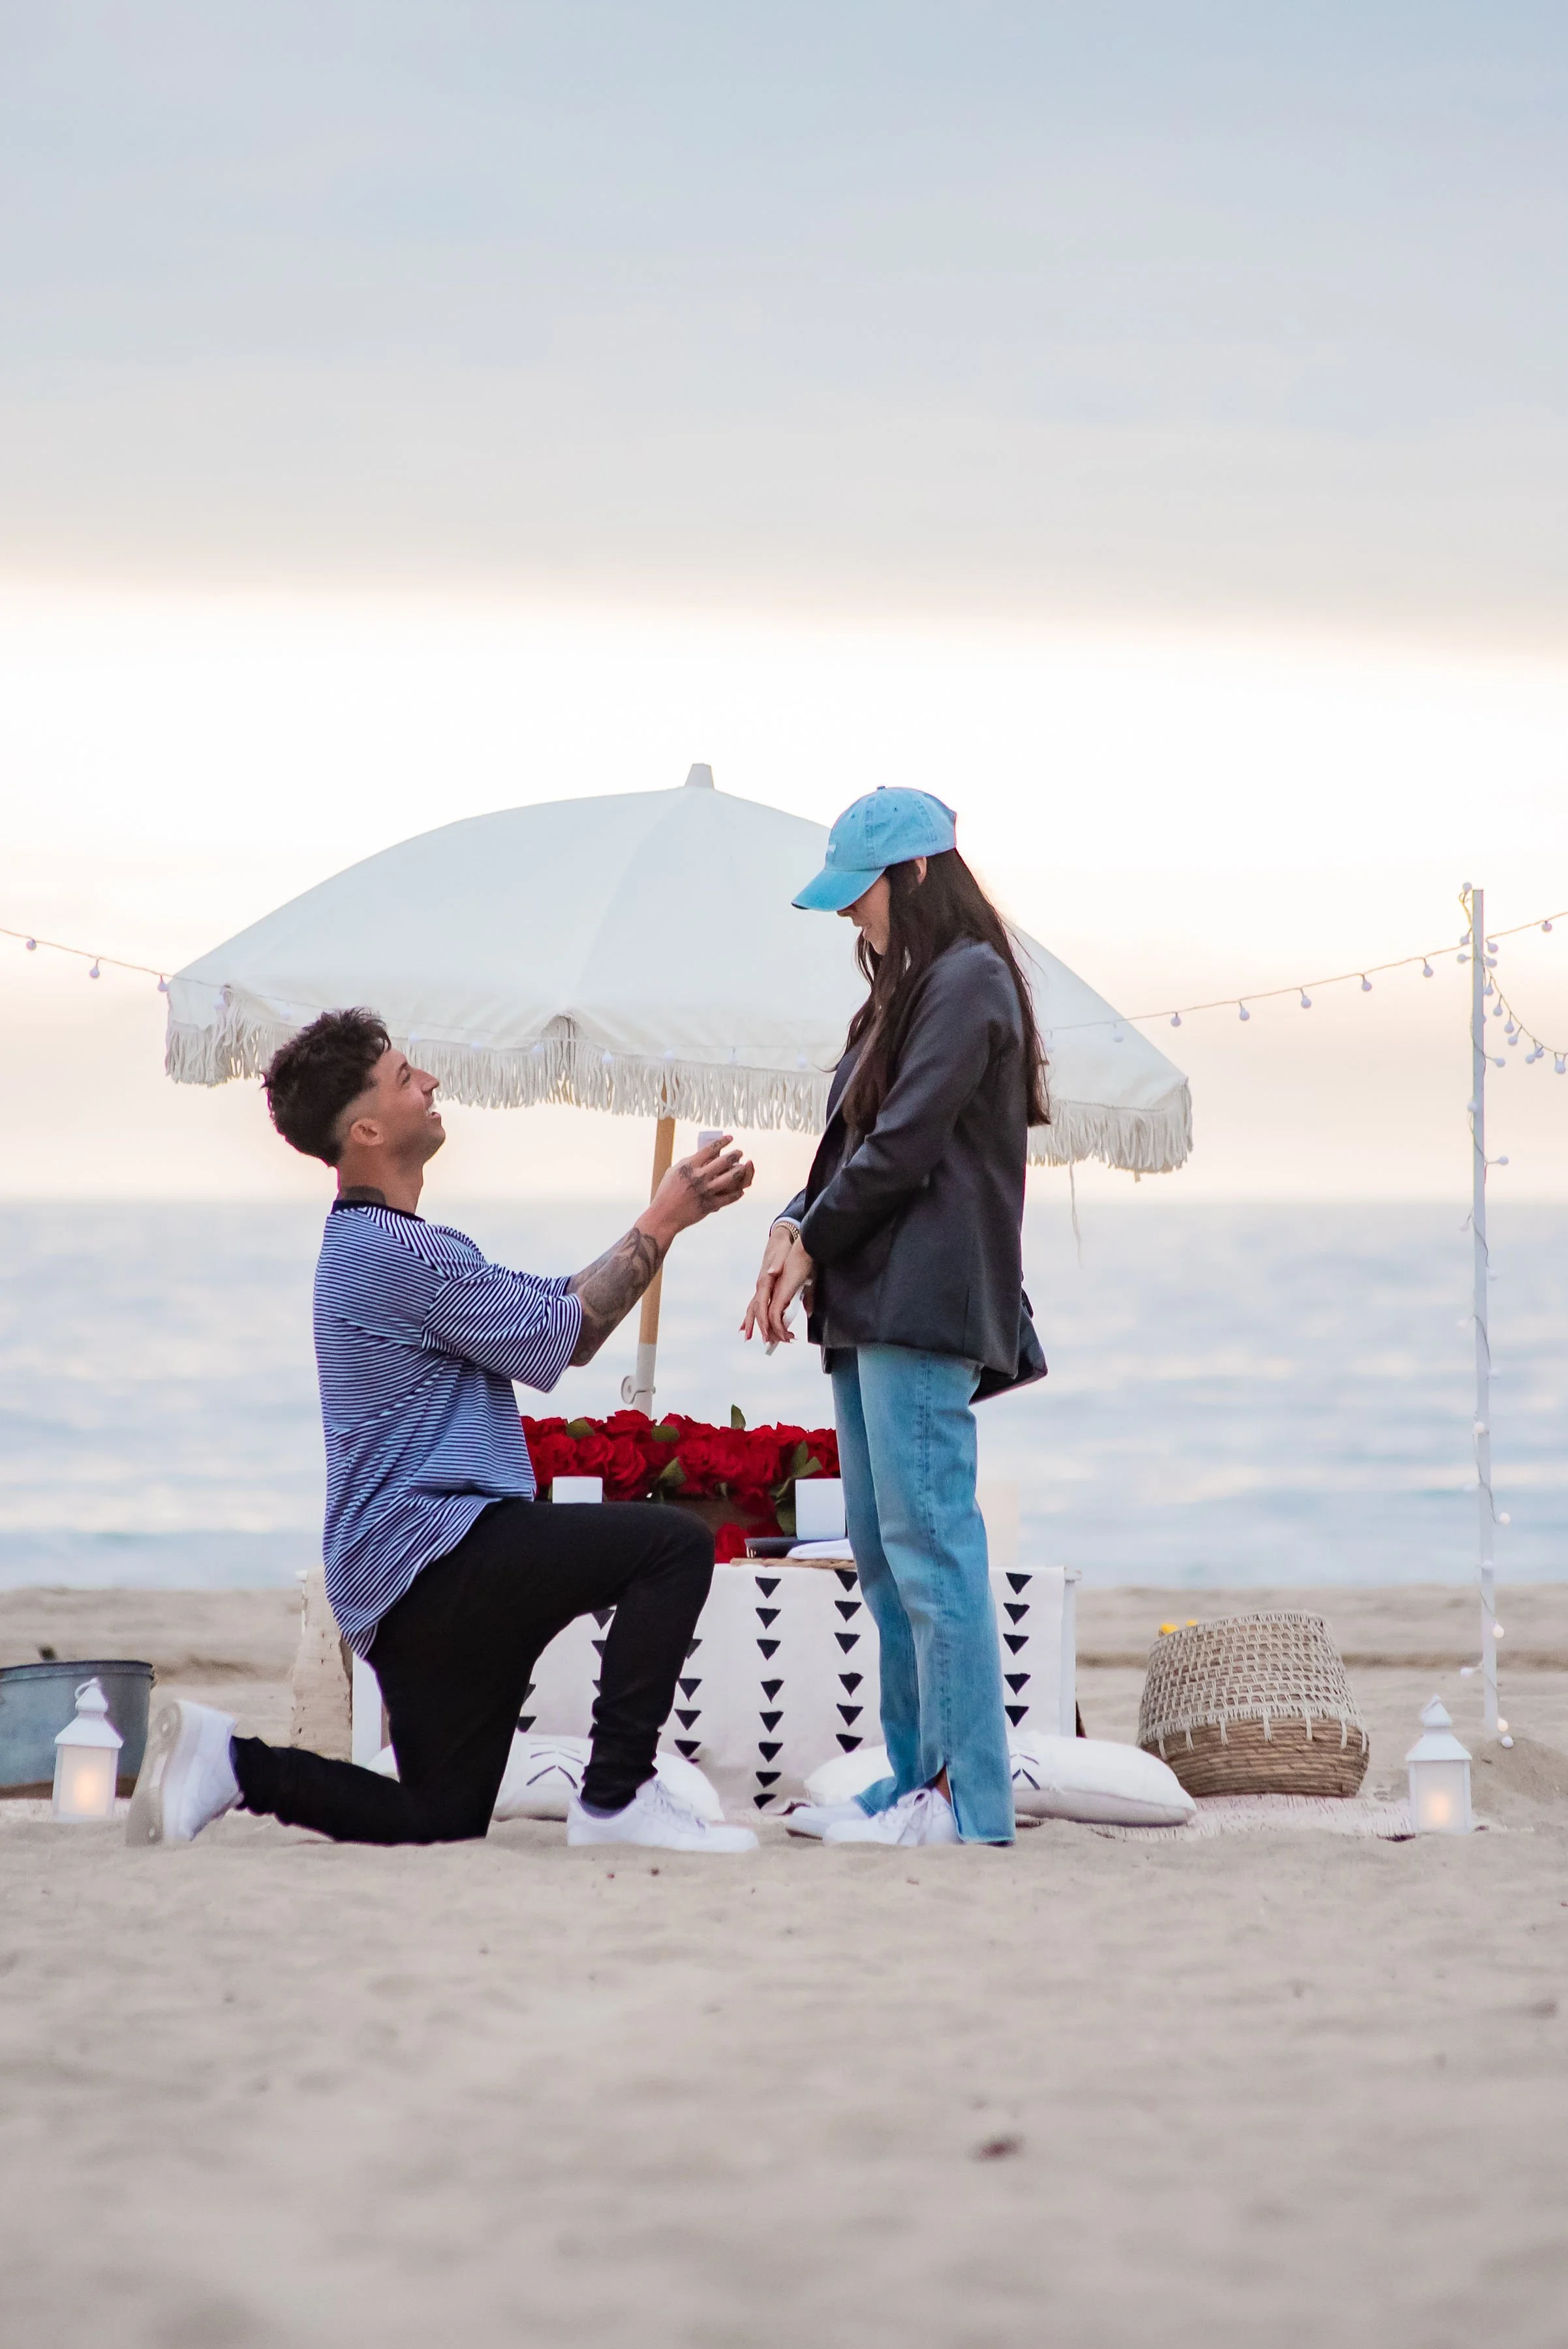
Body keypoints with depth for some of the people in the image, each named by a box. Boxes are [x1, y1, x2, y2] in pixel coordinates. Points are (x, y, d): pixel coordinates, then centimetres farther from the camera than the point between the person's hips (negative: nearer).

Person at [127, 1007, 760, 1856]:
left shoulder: (378, 1244, 21)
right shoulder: (396, 1253, -14)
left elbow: (561, 1309, 19)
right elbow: (566, 1334, -10)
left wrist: (671, 1215, 11)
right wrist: (660, 1223, -1)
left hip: (397, 1584, 10)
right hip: (429, 1554, -10)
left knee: (440, 1822, 12)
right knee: (671, 1543, -18)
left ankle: (230, 1761, 7)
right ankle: (617, 1796, -16)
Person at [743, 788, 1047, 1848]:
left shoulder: (969, 983, -9)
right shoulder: (905, 995, 21)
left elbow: (903, 1146, -14)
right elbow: (853, 1141, 18)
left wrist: (812, 1242, -5)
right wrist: (794, 1226, 1)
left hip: (924, 1305, -10)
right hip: (871, 1305, 10)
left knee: (930, 1543, -11)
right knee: (881, 1549, 10)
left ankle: (970, 1801, -12)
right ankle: (918, 1780, 13)